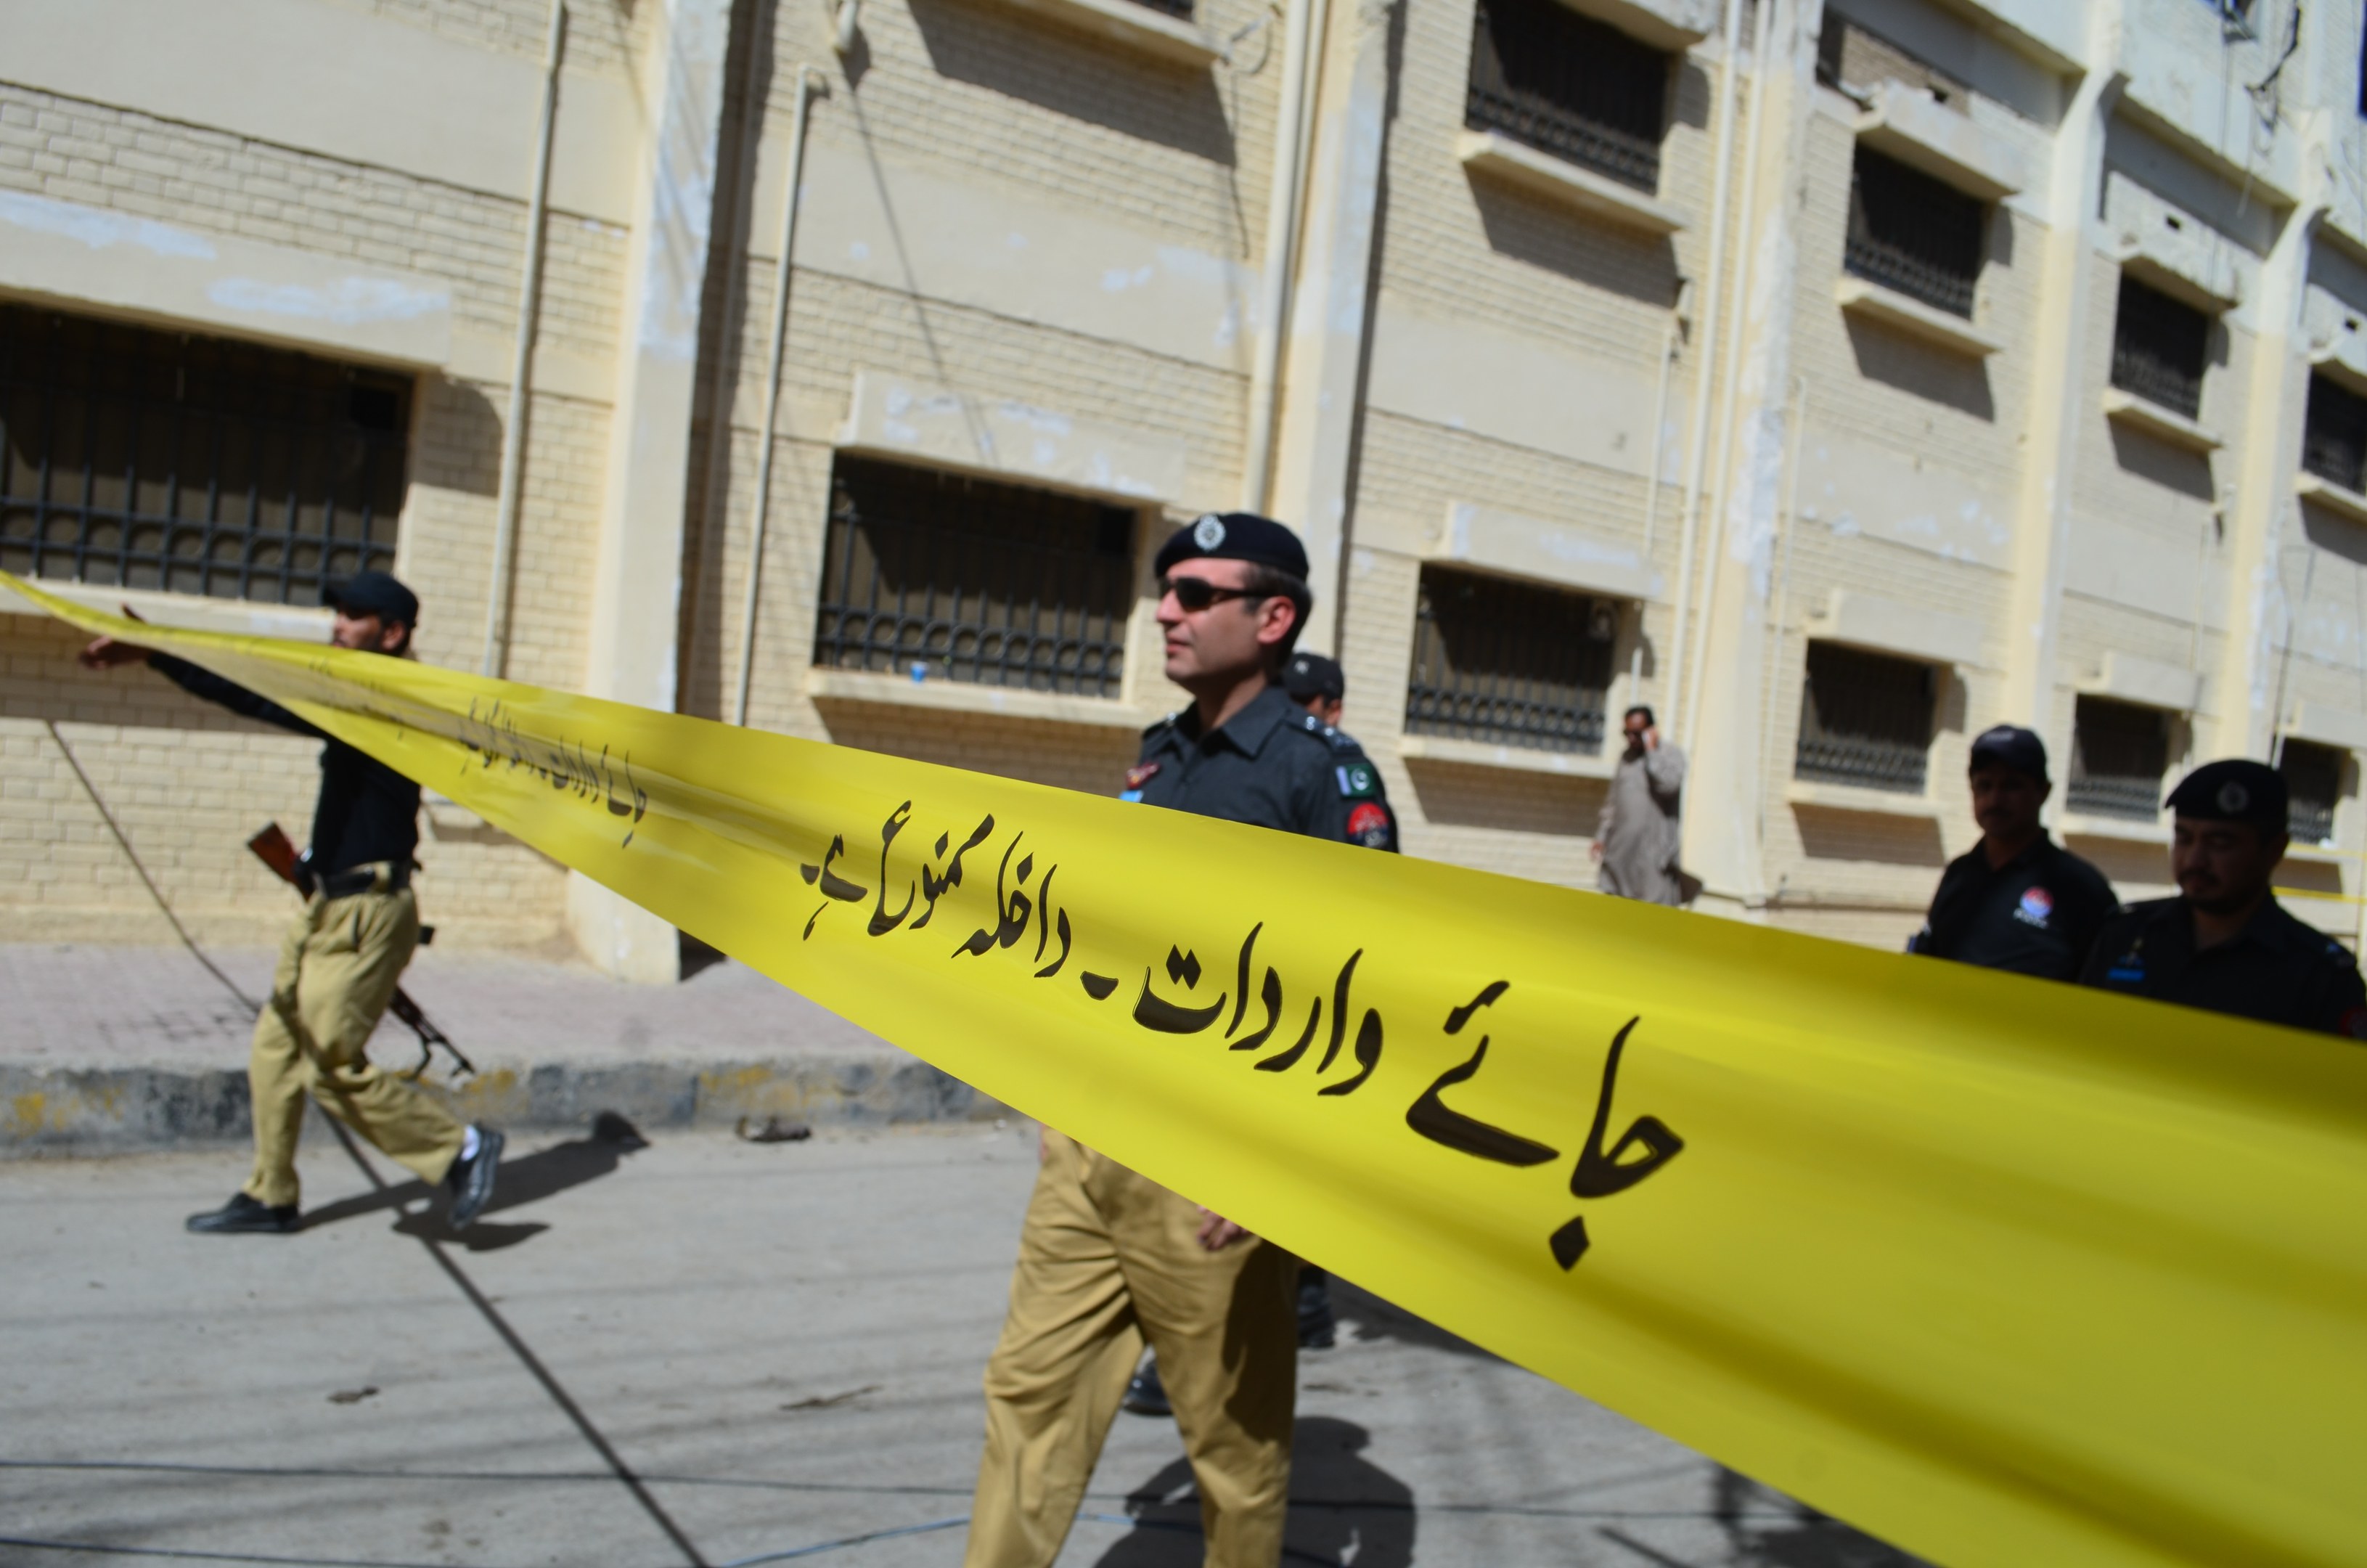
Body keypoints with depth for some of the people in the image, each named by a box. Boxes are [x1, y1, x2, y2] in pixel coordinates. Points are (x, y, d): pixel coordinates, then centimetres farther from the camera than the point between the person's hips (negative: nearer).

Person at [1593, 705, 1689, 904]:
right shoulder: (1626, 756, 16)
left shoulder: (1671, 755, -3)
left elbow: (1669, 783, -23)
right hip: (1621, 847, 6)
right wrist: (1602, 835, 16)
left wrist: (1651, 750, -14)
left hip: (1653, 850, -6)